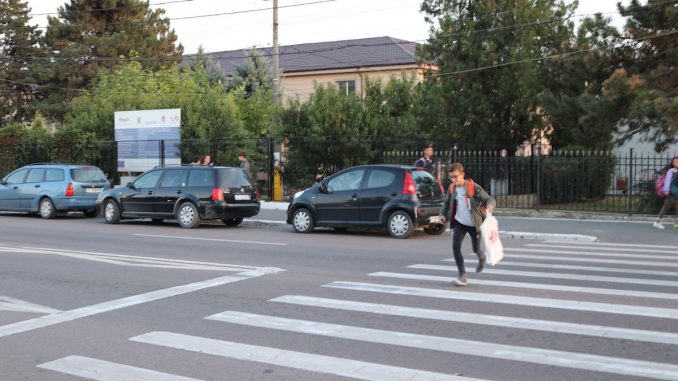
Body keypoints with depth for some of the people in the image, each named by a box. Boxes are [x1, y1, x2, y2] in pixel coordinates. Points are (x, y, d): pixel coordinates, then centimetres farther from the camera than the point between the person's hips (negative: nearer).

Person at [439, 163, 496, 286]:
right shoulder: (452, 188, -4)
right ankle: (462, 274, -7)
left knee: (476, 249, 14)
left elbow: (489, 199, -21)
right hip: (459, 223, 3)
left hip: (474, 224, -3)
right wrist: (443, 214, -2)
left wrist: (490, 206, -44)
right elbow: (446, 203, 13)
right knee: (455, 246, -16)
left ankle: (482, 259, 51)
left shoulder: (473, 187, -18)